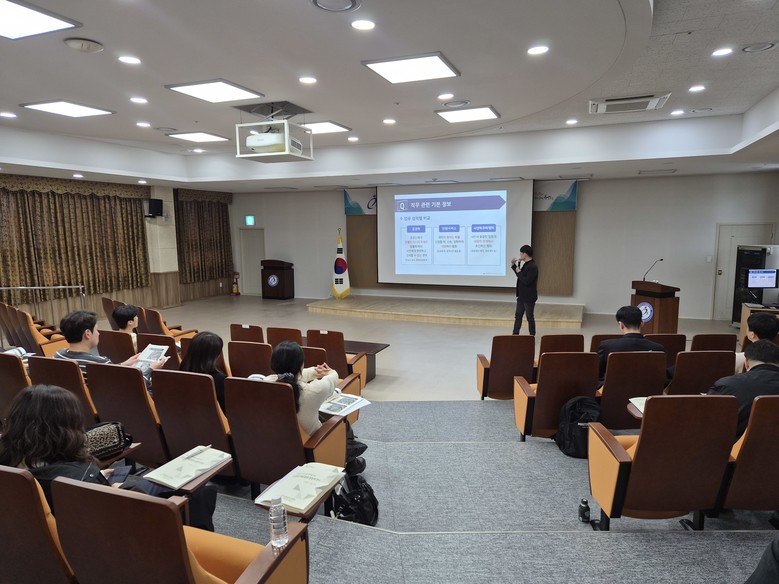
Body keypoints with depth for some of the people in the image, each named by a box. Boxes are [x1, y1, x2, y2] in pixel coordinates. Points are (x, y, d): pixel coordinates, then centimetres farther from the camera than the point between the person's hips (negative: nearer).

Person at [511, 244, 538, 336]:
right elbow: (520, 276, 21)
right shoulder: (525, 264, 8)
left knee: (530, 317, 3)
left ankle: (532, 335, 15)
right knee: (518, 315, 14)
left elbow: (527, 281, -28)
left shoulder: (533, 267, -21)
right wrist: (514, 265, 13)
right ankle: (515, 333, 23)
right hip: (521, 296, 9)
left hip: (529, 297, -9)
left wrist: (519, 272, -16)